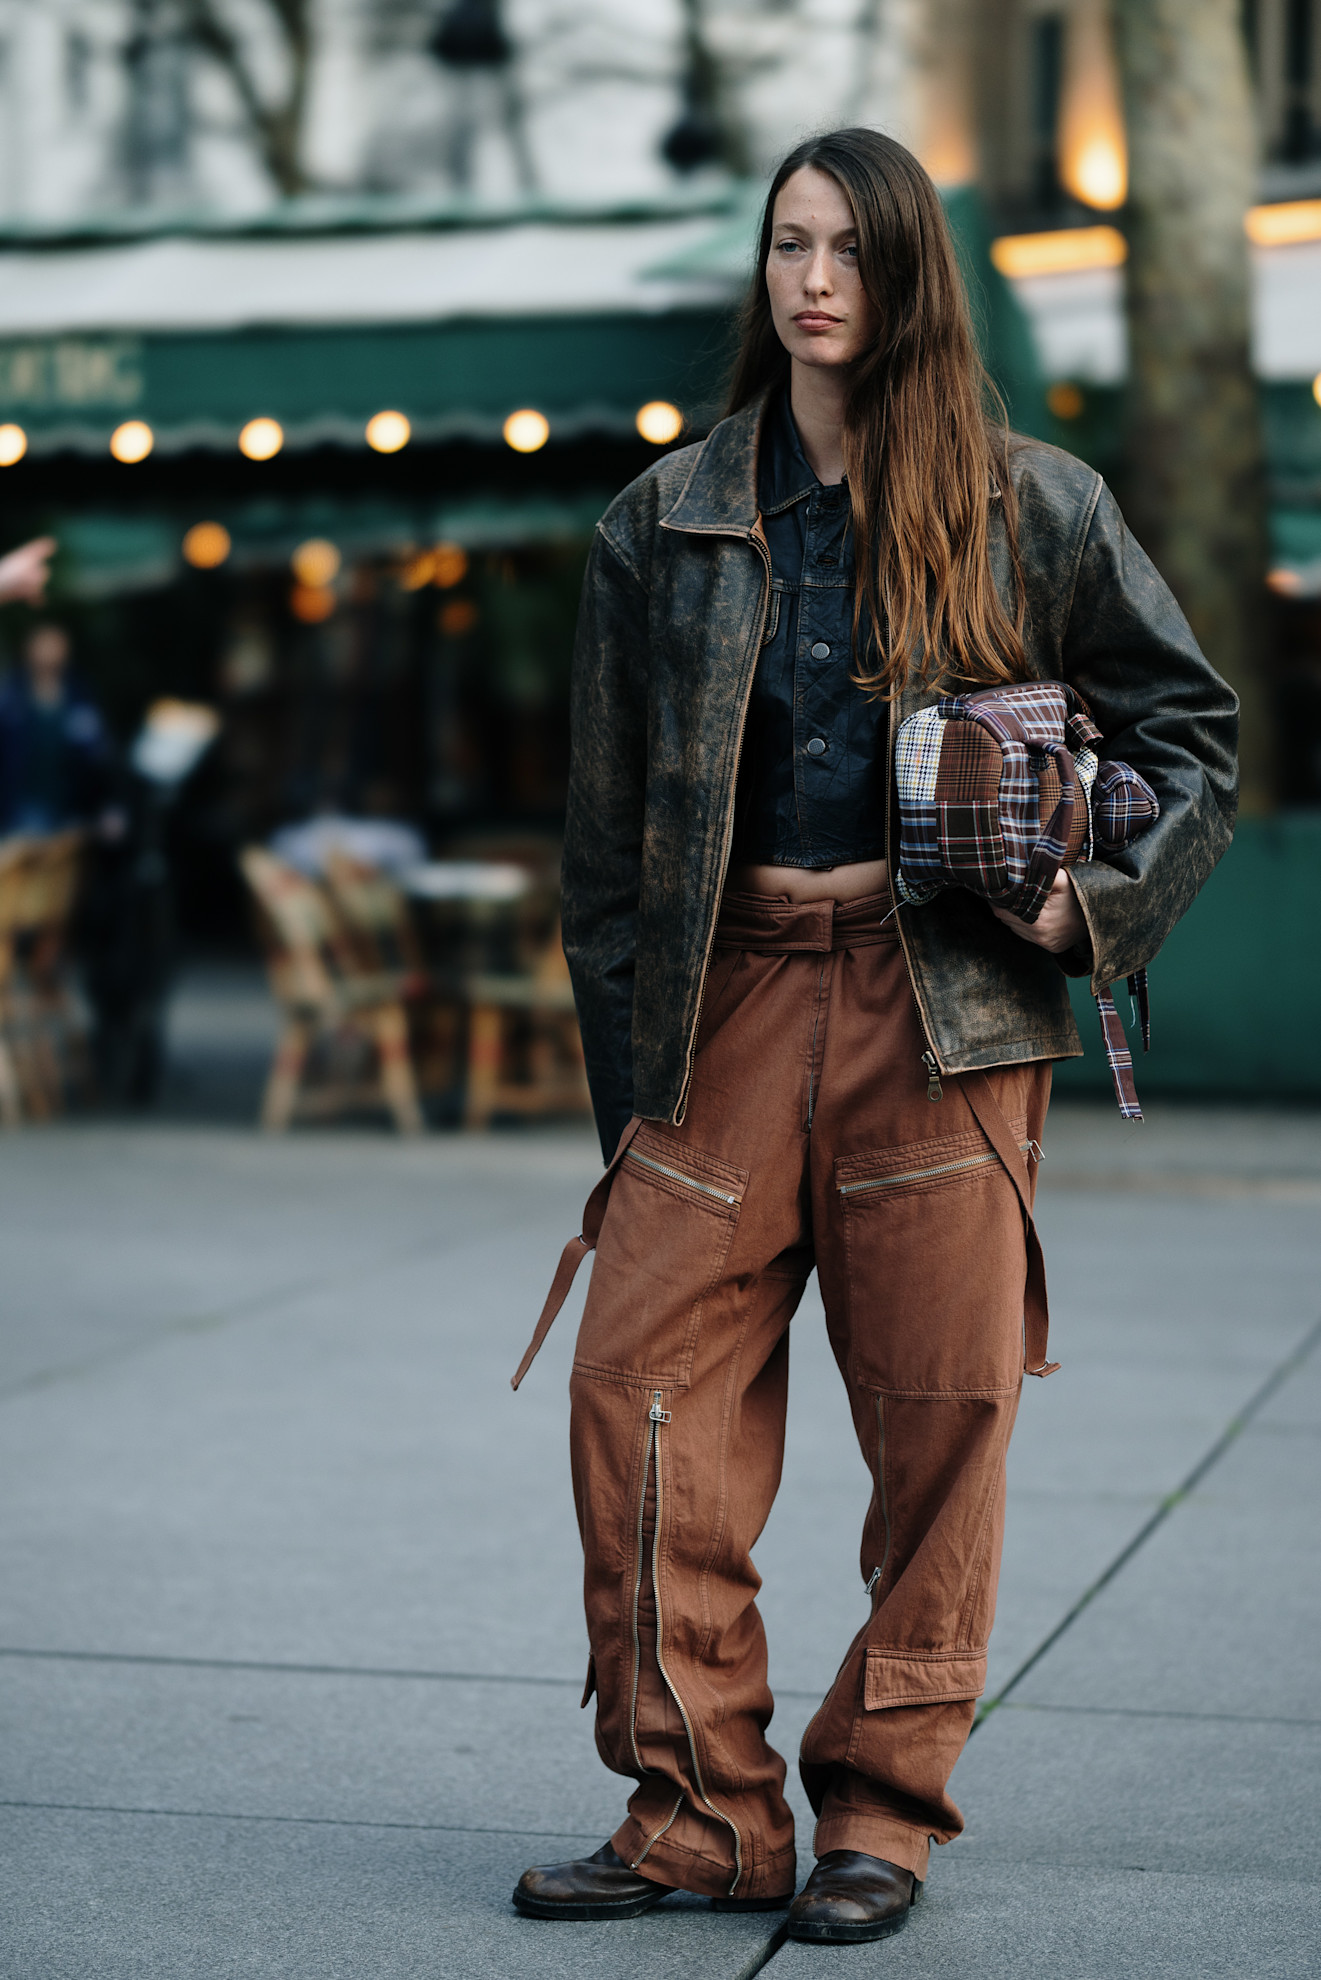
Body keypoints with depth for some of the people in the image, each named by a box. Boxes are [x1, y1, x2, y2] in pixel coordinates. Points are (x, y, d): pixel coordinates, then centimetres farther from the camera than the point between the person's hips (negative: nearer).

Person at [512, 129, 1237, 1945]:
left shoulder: (1028, 507, 6)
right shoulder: (671, 517, 11)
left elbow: (1191, 723, 14)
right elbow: (608, 819, 12)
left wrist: (1102, 900, -3)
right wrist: (626, 1077, 8)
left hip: (944, 997, -2)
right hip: (735, 991, 2)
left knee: (939, 1409, 0)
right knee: (641, 1382, -6)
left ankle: (883, 1810, 14)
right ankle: (696, 1810, 5)